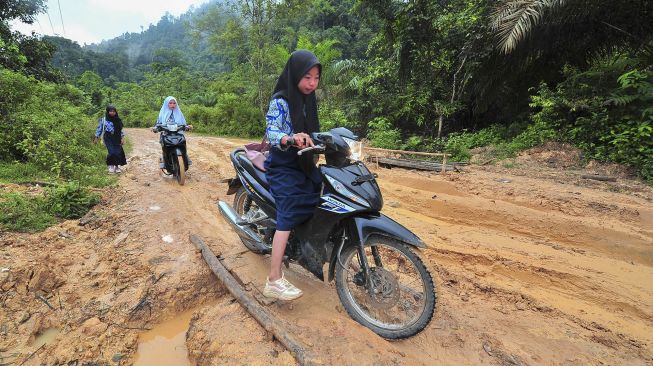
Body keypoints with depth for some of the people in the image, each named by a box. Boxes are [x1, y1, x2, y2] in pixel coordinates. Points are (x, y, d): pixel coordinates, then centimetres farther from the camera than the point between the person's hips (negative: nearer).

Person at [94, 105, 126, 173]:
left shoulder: (118, 120, 8)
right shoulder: (104, 119, 2)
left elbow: (121, 129, 11)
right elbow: (99, 128, 7)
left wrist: (122, 138, 3)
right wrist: (96, 138, 7)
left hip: (116, 139, 2)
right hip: (108, 139, -2)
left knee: (118, 152, -2)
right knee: (111, 152, -13)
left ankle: (117, 167, 13)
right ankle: (111, 167, -2)